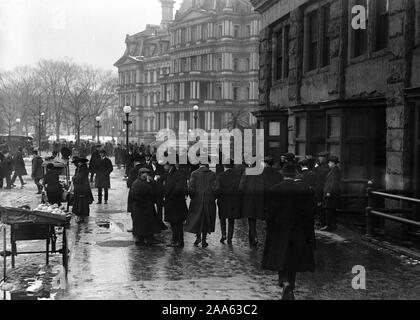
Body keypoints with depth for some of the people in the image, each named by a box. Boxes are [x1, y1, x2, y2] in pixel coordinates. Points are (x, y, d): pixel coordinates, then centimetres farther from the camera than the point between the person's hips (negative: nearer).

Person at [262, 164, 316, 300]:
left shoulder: (275, 190, -9)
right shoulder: (304, 189, -6)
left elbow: (271, 212, -7)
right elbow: (310, 211, -3)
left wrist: (270, 230, 1)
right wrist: (309, 232, 4)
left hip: (280, 230, -2)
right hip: (299, 231, 2)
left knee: (281, 259, 6)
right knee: (294, 259, 14)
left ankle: (285, 282, -18)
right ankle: (290, 288, 22)